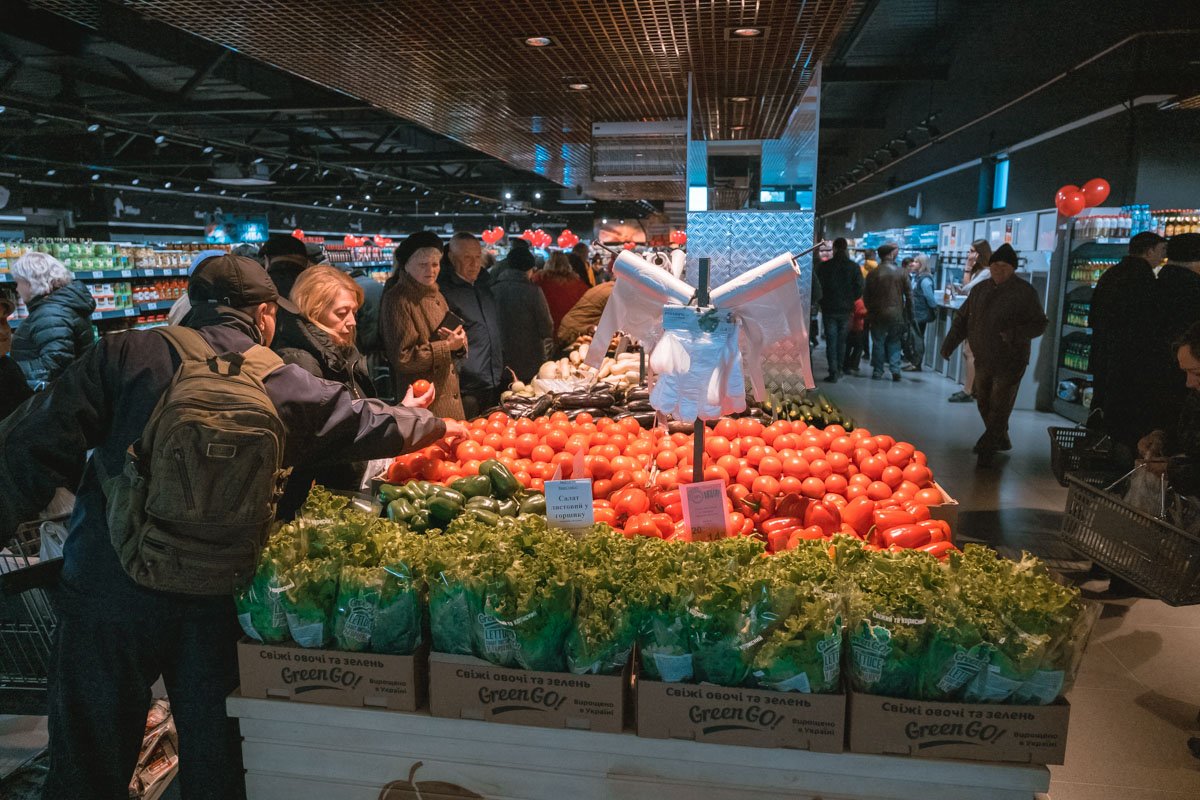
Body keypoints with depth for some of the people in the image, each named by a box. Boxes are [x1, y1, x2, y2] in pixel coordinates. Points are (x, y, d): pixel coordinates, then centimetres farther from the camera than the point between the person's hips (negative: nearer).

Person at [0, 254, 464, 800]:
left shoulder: (127, 355, -4)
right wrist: (437, 426, 33)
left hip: (108, 587, -1)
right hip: (217, 601, 1)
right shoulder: (286, 384, 1)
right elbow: (369, 423, 15)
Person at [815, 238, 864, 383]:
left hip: (829, 309, -2)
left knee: (831, 341, 1)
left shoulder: (823, 266, -6)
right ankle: (839, 369, 21)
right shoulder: (854, 267, -3)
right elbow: (859, 289, -4)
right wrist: (850, 300, 13)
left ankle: (833, 372, -4)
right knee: (842, 341, 15)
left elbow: (818, 286, -4)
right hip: (846, 309, 2)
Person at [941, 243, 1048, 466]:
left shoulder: (1024, 292, -8)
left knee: (999, 407, -6)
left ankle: (986, 448, 1)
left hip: (1010, 362, -6)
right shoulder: (980, 289, 7)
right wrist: (950, 342, 0)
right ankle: (1001, 441, 35)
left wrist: (1015, 334, -26)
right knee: (984, 403, 16)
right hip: (983, 359, 6)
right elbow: (962, 318, 13)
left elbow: (1039, 324, -8)